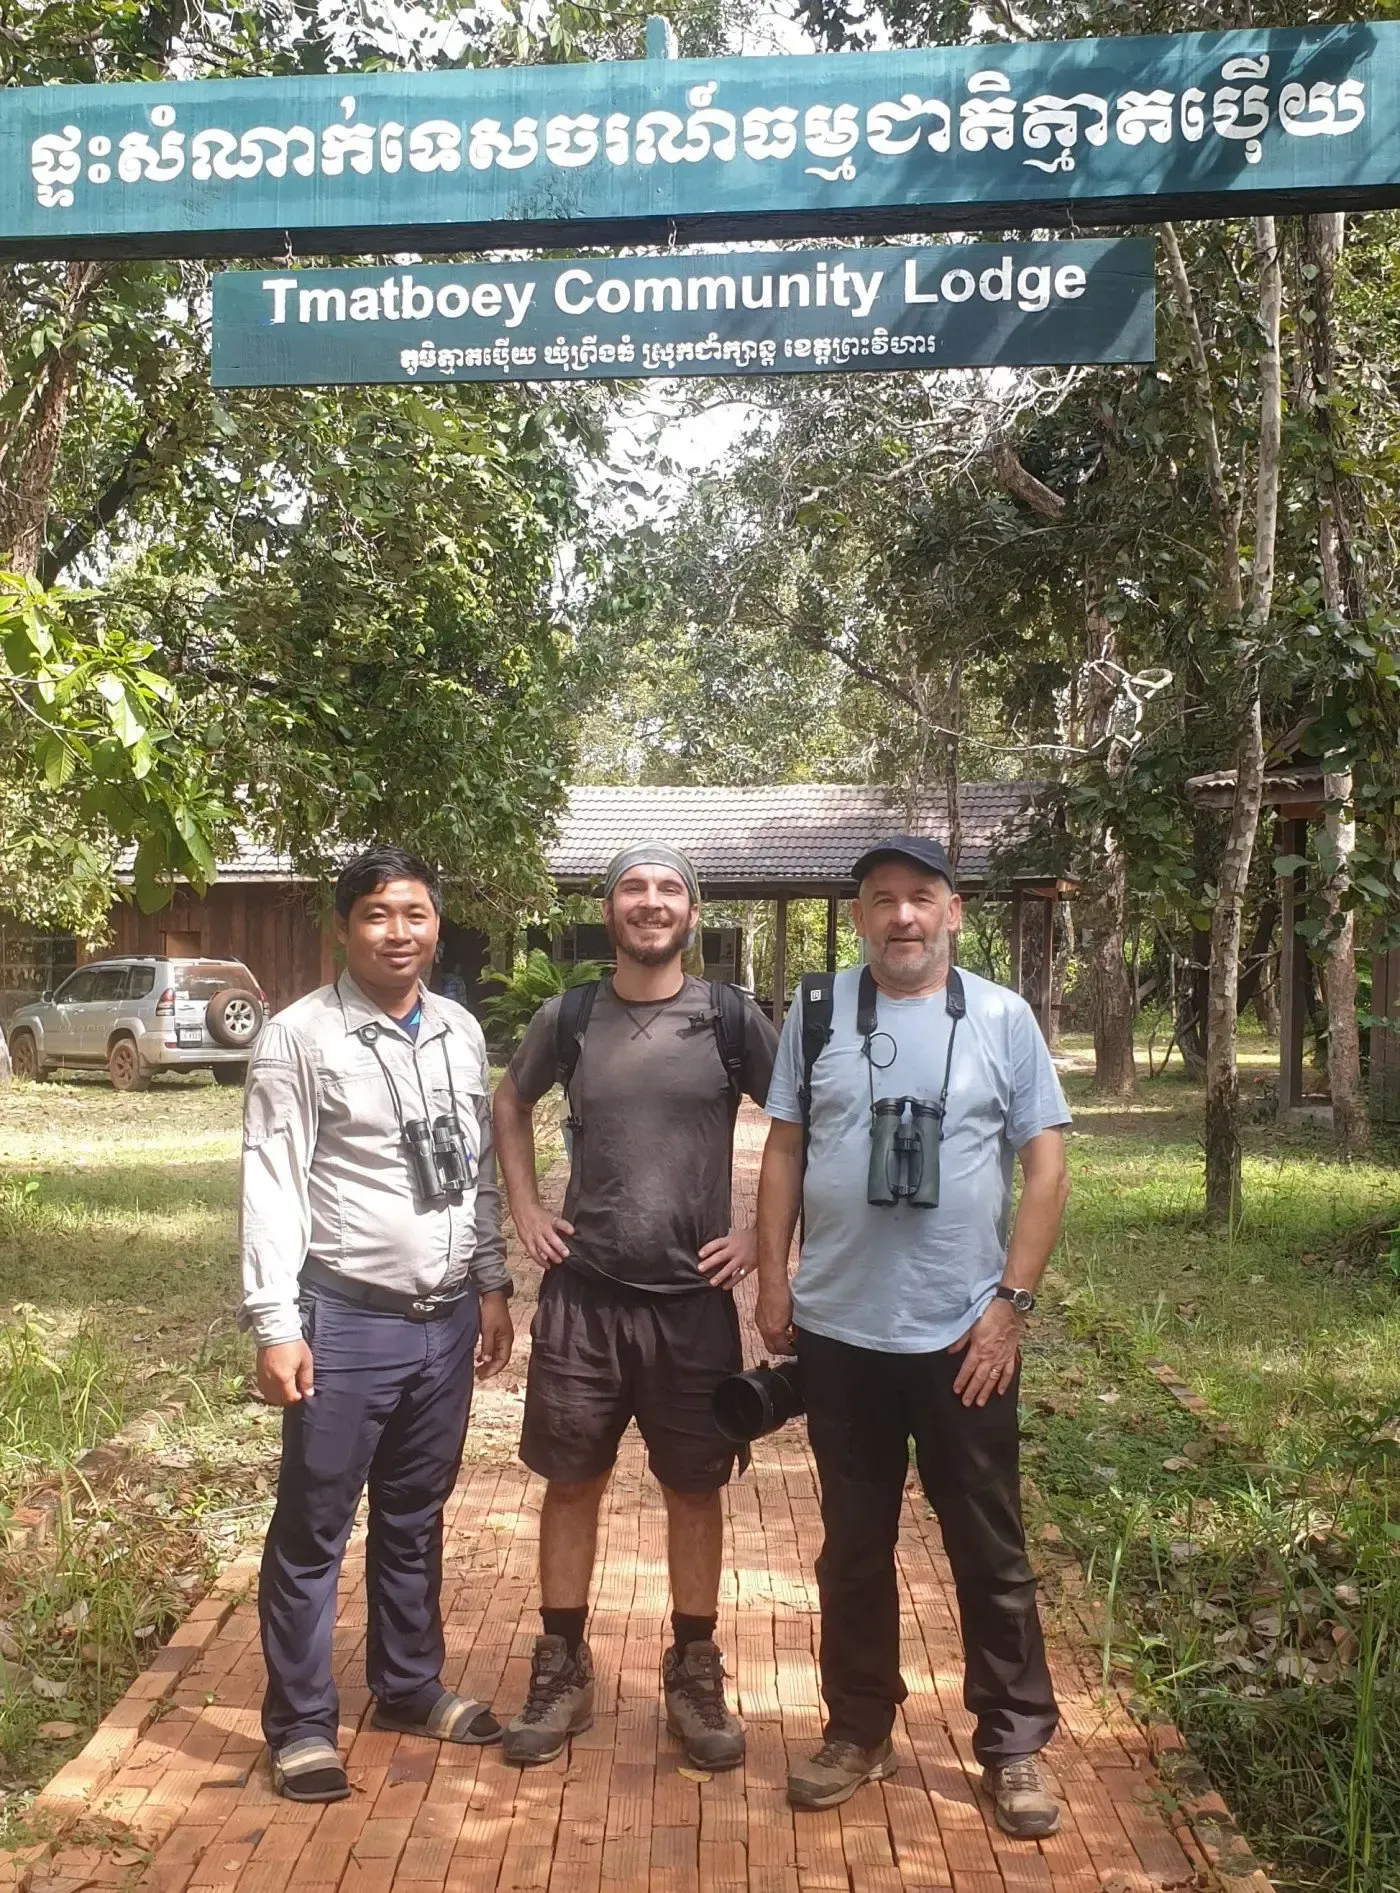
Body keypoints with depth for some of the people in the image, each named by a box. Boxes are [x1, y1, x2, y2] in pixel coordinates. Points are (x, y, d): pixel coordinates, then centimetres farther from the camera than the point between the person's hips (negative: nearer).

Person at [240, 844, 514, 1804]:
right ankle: (301, 1722, 21)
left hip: (446, 1318, 5)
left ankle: (410, 1685, 36)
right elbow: (272, 1186, -11)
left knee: (417, 1516, 19)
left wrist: (493, 1286, 11)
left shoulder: (461, 1032, 7)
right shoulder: (299, 1036, -9)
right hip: (345, 1319, -5)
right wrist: (277, 1324, -15)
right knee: (313, 1527, 6)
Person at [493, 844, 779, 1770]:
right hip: (582, 1294, 1)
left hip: (694, 1297, -1)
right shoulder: (567, 1018, 1)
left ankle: (696, 1674, 25)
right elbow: (510, 1106, 19)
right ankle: (563, 1671, 24)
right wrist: (526, 1210, 9)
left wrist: (764, 1233, -3)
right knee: (572, 1482, 9)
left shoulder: (731, 1019, -4)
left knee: (695, 1487, 9)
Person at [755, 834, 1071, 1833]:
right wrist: (773, 1279, 2)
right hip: (839, 1330, 2)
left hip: (964, 1336, -2)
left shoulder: (1003, 1018, -3)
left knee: (991, 1550, 9)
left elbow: (1046, 1166, -3)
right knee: (854, 1545, 15)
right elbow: (784, 1151, 7)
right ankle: (859, 1732, 30)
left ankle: (1015, 1744, 24)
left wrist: (1012, 1302, -8)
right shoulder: (817, 1011, 2)